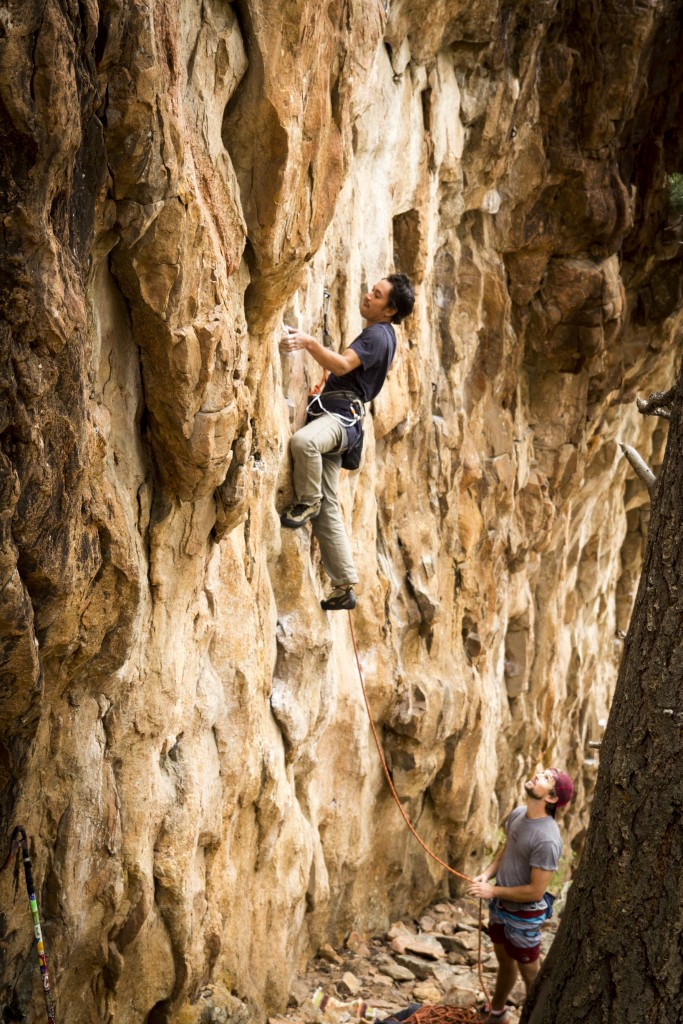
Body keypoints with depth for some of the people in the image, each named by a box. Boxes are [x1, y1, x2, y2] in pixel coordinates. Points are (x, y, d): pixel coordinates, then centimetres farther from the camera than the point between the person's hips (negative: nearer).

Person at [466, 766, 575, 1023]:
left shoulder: (547, 839, -31)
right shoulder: (517, 814, -7)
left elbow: (536, 891, -27)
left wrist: (493, 891, -21)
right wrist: (487, 874, -6)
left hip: (523, 914, -8)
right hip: (500, 905, 8)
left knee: (530, 973, 11)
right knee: (504, 960, 28)